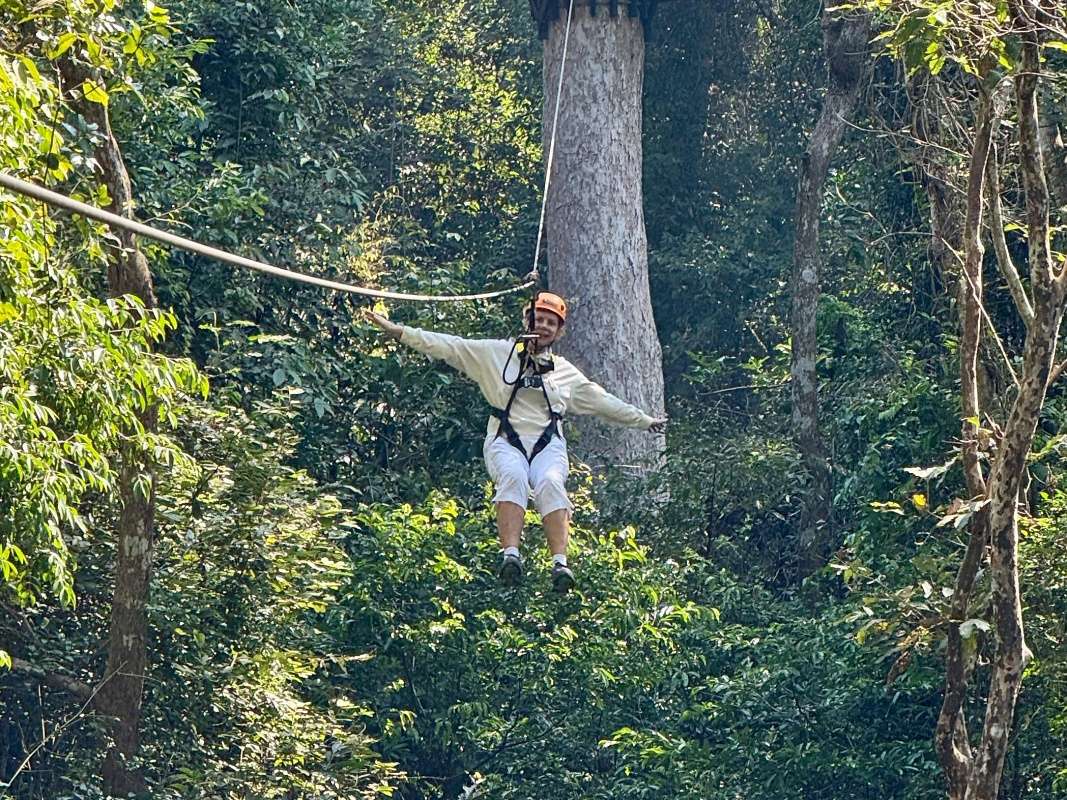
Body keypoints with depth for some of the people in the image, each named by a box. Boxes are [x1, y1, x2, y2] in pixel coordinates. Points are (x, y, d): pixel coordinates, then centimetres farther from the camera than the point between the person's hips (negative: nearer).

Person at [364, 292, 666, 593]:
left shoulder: (566, 372, 21)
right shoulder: (497, 354, 12)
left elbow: (603, 401, 27)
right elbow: (448, 347, 7)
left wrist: (644, 421, 27)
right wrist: (397, 331, -1)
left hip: (548, 446, 1)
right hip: (505, 442, -1)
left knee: (550, 483, -32)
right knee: (514, 477, -35)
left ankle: (560, 563, -45)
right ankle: (510, 556, -49)